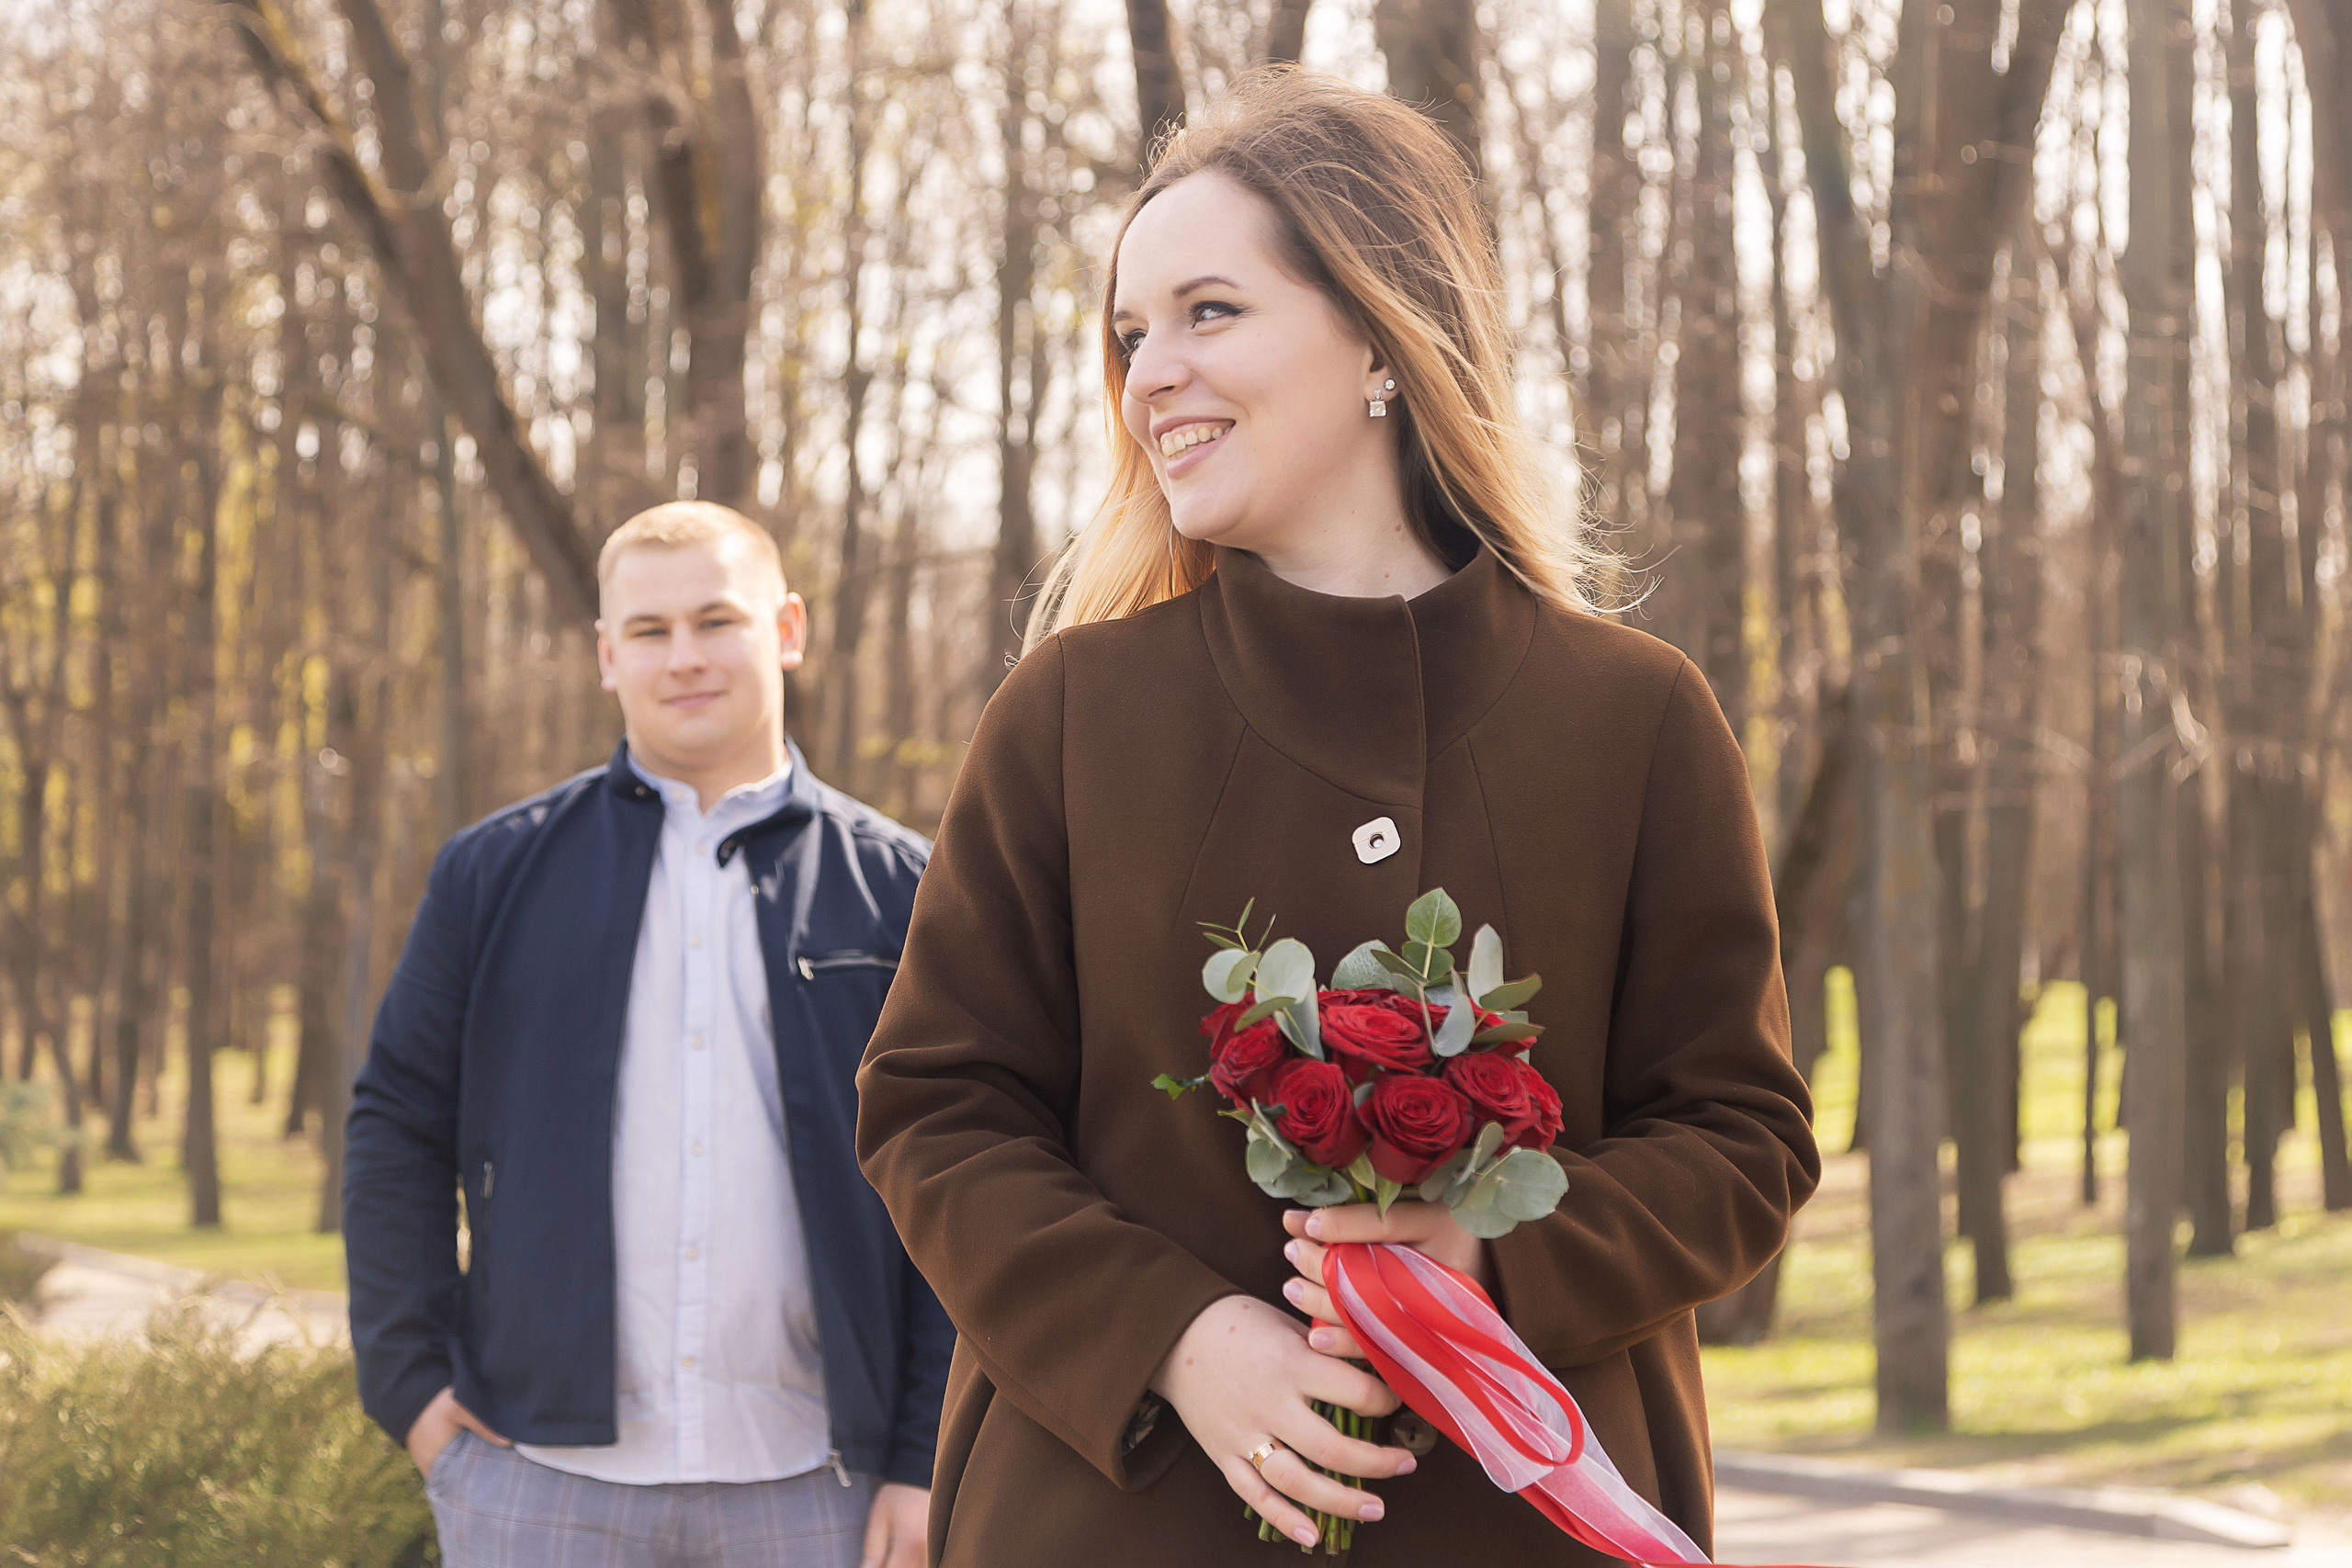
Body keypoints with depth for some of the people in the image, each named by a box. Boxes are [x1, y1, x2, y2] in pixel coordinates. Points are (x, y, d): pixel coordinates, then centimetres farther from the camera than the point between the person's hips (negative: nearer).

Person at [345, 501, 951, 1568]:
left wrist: (925, 1462, -2)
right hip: (542, 1479, 1)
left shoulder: (895, 889, 5)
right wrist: (411, 1382, 1)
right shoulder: (496, 872, 8)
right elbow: (396, 1129, 10)